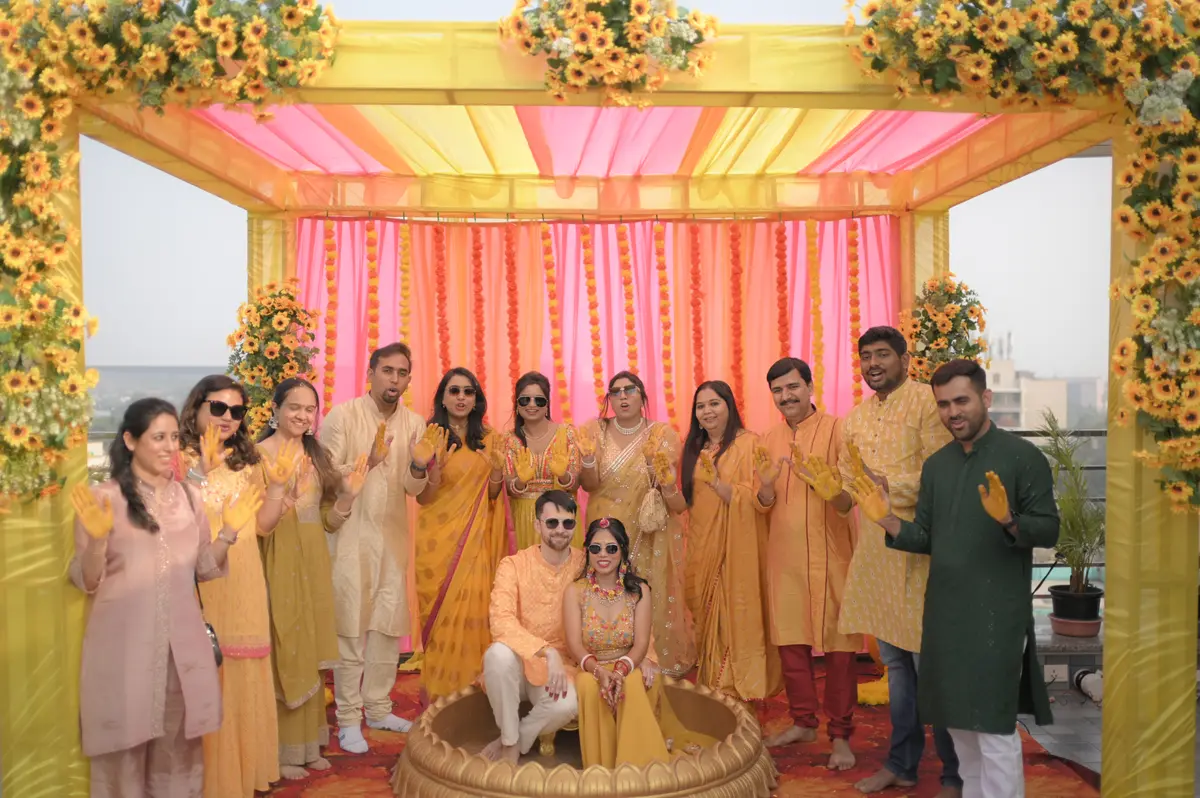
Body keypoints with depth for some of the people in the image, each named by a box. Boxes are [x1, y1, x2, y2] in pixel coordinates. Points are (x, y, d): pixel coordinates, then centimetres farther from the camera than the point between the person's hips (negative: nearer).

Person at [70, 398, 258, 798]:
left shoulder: (189, 497, 6)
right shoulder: (103, 497, -7)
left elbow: (204, 570, 8)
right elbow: (86, 582, -7)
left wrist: (228, 532, -7)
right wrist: (97, 539, -24)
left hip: (182, 643, 4)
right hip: (123, 645, -3)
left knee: (178, 748, 15)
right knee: (125, 746, 8)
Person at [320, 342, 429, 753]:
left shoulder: (413, 423, 4)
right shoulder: (342, 415, -7)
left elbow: (412, 488, 1)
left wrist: (418, 467, -21)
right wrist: (366, 462, -25)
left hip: (393, 535, 4)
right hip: (350, 534, -4)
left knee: (389, 626, 11)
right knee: (350, 627, 1)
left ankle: (378, 708, 27)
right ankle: (348, 719, 14)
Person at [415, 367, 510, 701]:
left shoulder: (488, 439, 7)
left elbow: (491, 496, 11)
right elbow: (422, 498, -5)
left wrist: (497, 472, -9)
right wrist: (435, 469, -23)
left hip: (476, 539, 3)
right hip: (439, 538, -3)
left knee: (474, 608, 2)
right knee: (442, 611, 2)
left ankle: (471, 684, 18)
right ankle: (439, 690, 16)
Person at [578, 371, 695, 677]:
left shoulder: (662, 435, -4)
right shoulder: (596, 431, 0)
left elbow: (679, 503, -5)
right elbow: (589, 485, -5)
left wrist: (667, 480, -26)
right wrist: (587, 456, -23)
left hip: (651, 536, -1)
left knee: (652, 599, 1)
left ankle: (658, 662, 21)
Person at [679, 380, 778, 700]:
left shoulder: (747, 443, -7)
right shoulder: (693, 448, 12)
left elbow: (753, 499, -14)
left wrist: (717, 482, -25)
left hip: (735, 546, -5)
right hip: (701, 545, 6)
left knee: (736, 616, -2)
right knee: (705, 617, 10)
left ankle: (740, 690, 11)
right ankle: (710, 686, 22)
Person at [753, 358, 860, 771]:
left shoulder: (837, 429, -5)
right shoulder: (768, 441, 9)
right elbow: (762, 505, 9)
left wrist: (820, 478, -27)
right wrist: (766, 487, -12)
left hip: (830, 554, -4)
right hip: (784, 556, 4)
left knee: (838, 645, 2)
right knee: (790, 640, 11)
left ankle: (840, 735, 16)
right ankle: (803, 721, 28)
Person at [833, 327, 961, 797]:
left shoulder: (926, 401, -8)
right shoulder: (856, 418, 13)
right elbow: (846, 493, 14)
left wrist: (884, 483, -20)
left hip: (918, 551, -7)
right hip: (874, 551, 7)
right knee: (894, 661, 16)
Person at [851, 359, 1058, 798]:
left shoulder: (1023, 456, -7)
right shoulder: (935, 465, 10)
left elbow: (1049, 530, -11)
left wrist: (1009, 520, -30)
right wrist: (888, 521, -6)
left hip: (996, 613, -6)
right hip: (944, 612, 6)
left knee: (994, 726, -1)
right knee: (958, 721, 17)